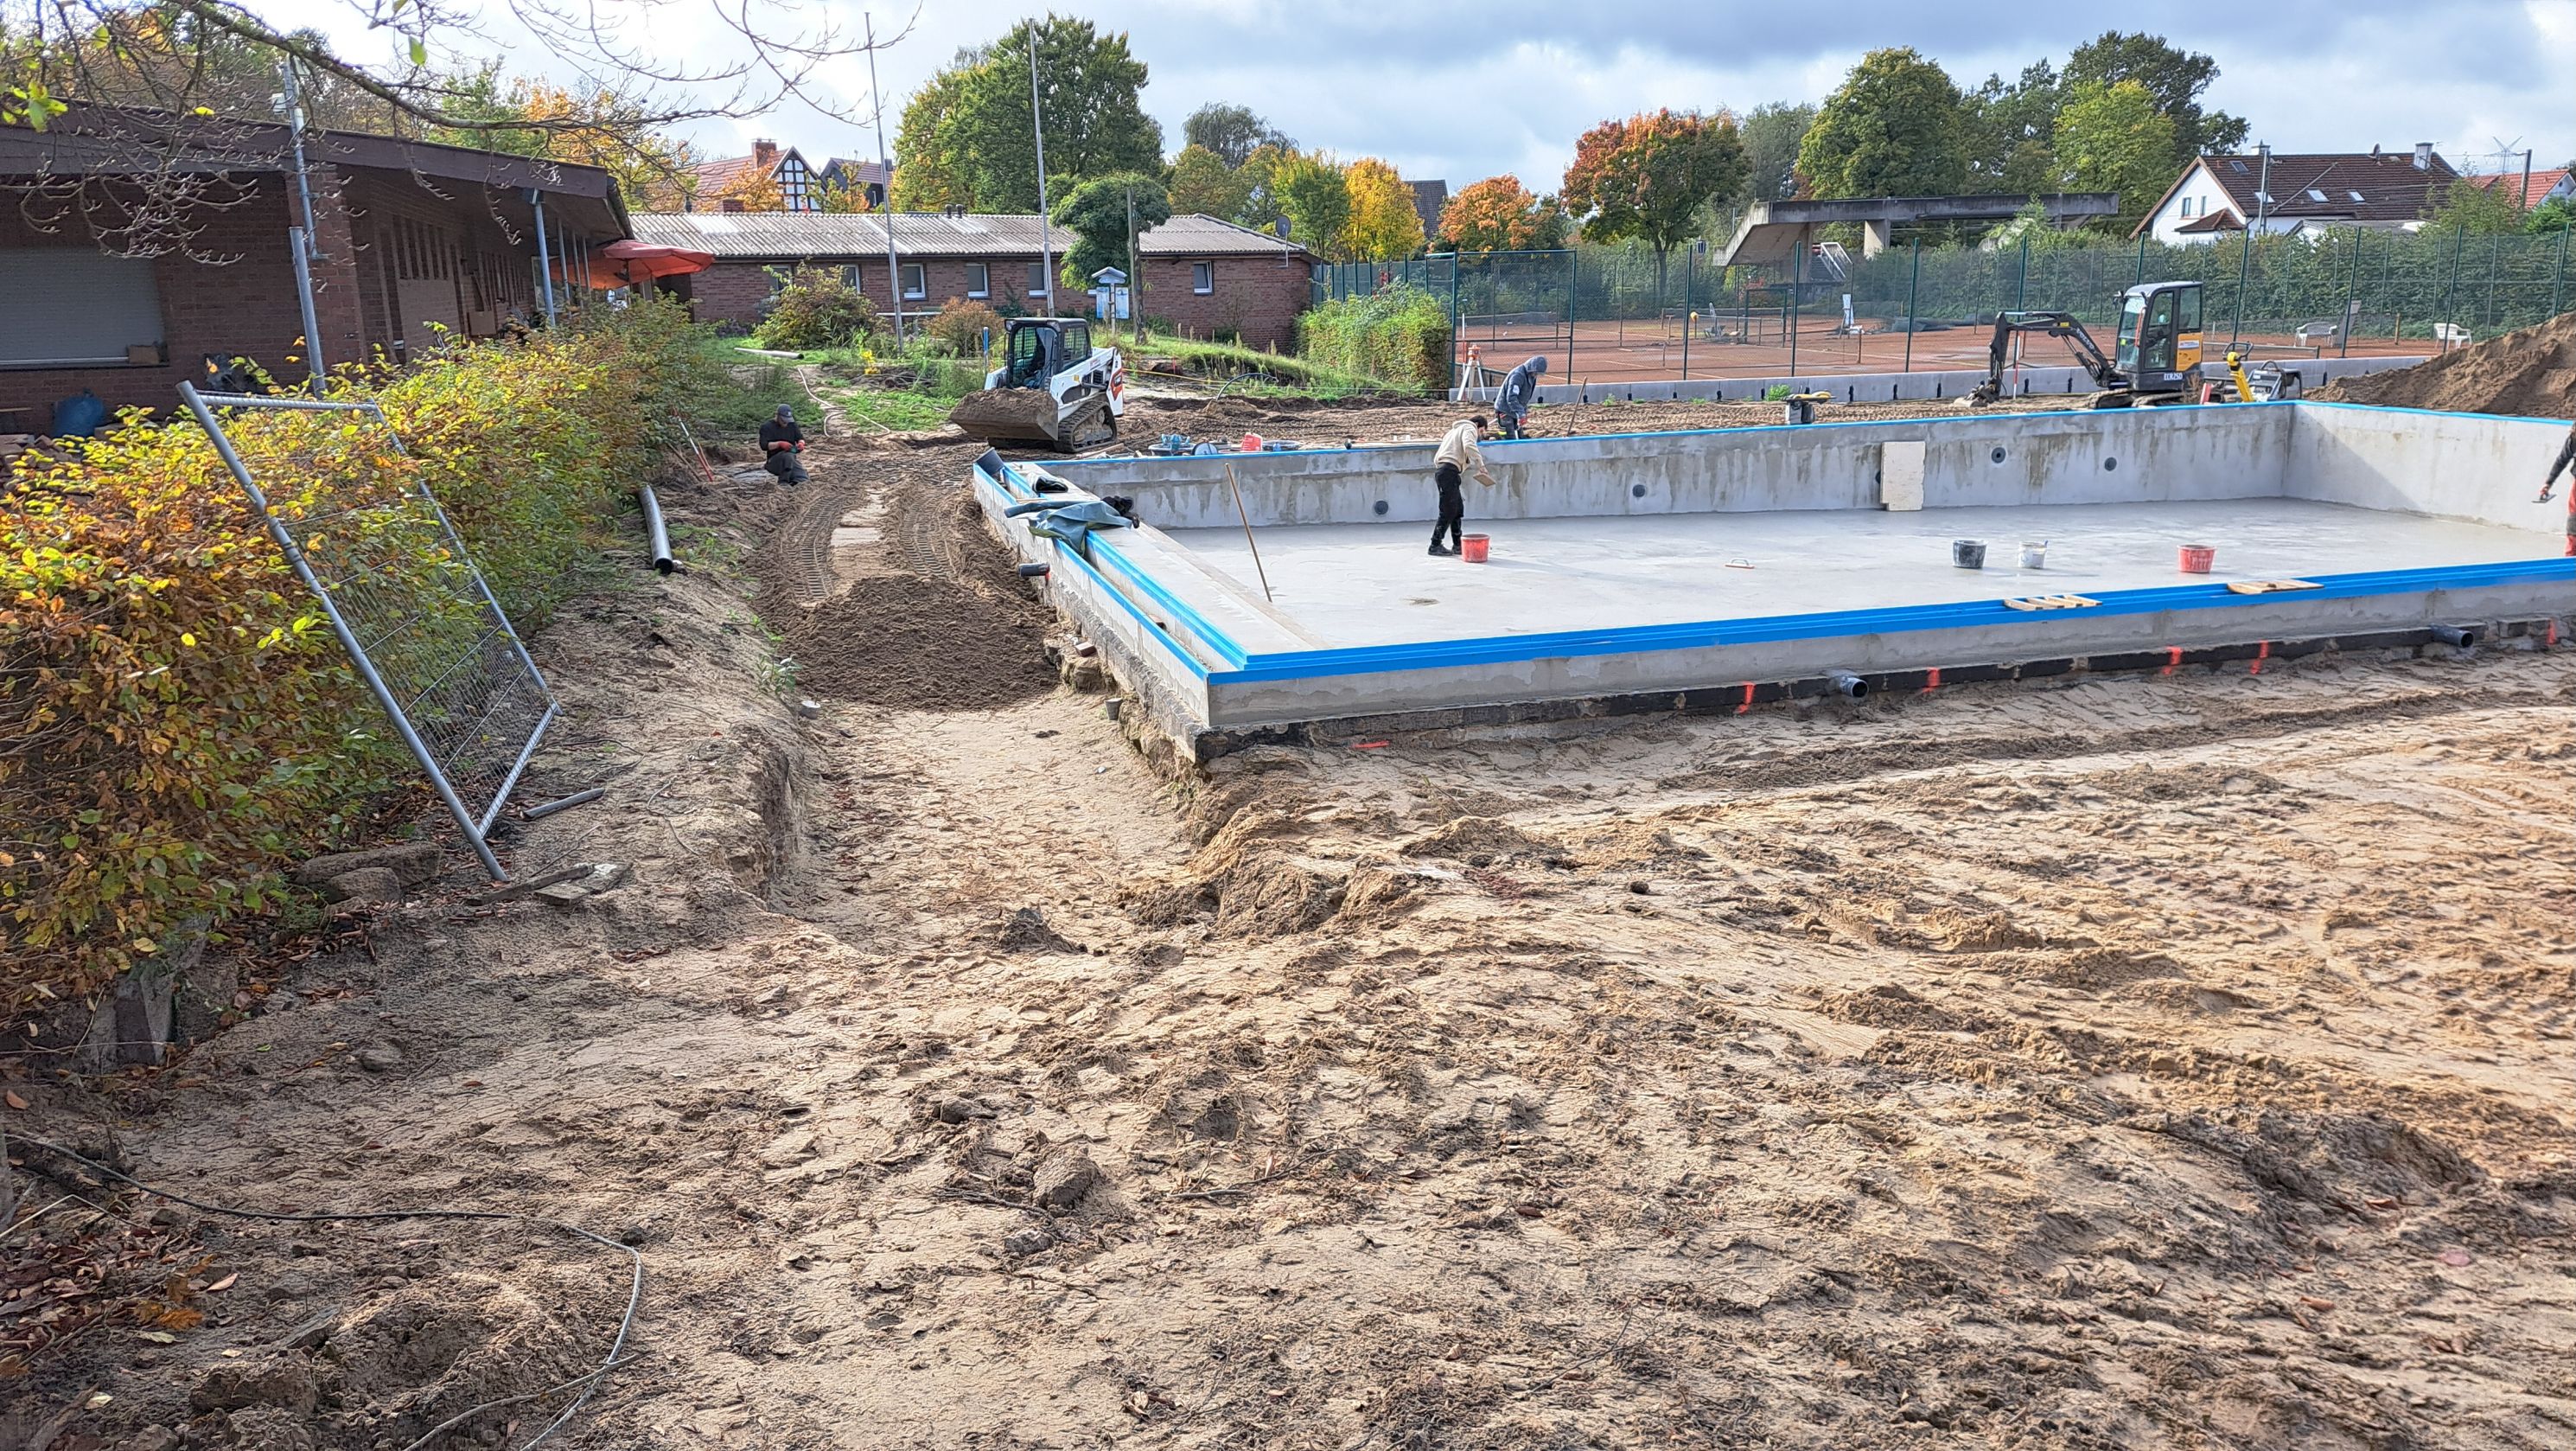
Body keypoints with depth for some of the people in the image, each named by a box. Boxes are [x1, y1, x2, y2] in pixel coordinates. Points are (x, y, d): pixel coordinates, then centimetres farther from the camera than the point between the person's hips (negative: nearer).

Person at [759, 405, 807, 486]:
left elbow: (801, 438, 14)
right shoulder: (767, 427, -3)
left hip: (792, 460, 5)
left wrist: (801, 443, -12)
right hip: (774, 459, -5)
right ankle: (783, 482, -30)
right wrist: (779, 444, -30)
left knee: (803, 479, -20)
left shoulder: (792, 425, 13)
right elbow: (764, 445, -14)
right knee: (788, 456, -39)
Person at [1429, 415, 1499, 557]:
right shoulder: (1469, 429, 3)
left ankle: (1458, 544, 16)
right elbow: (1469, 446, -19)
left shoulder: (1456, 430, 33)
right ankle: (1435, 546, -8)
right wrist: (1481, 466, -18)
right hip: (1449, 470, -10)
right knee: (1448, 511, -9)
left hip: (1441, 469, 10)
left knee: (1458, 509, 13)